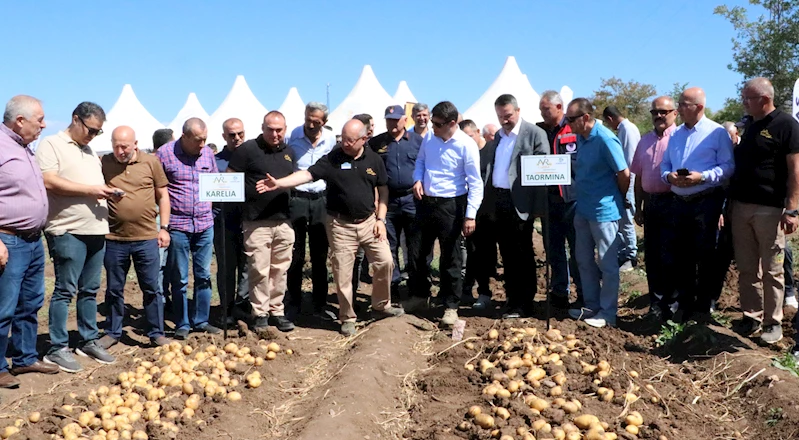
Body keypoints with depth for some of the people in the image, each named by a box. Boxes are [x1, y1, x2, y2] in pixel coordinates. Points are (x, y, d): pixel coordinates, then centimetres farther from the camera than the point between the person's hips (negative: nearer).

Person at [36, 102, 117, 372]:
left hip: (96, 230, 7)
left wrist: (106, 191, 3)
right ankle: (57, 349, 4)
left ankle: (89, 341, 21)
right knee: (65, 290, -4)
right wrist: (89, 190, -17)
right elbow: (48, 181, -17)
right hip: (68, 231, -7)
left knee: (90, 290, 12)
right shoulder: (51, 145, -5)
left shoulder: (89, 151, 20)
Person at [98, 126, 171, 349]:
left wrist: (164, 228, 3)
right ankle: (112, 333, 28)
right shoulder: (103, 163, 1)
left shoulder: (151, 162, 0)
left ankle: (156, 333, 19)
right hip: (114, 239, 1)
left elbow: (163, 195, 6)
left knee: (152, 288, 8)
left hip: (147, 238, -1)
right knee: (114, 289, 13)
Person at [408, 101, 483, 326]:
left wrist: (470, 215, -19)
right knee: (416, 252, 13)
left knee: (450, 258, 4)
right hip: (425, 203, 5)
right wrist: (418, 180, -2)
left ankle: (451, 306, 18)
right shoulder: (429, 138, 1)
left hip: (450, 206, -5)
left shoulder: (467, 145, -15)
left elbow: (475, 183, -14)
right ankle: (419, 294, 33)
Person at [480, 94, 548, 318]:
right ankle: (512, 299, 22)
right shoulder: (497, 136, 16)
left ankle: (524, 304, 11)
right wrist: (487, 202, 9)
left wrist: (537, 207, -15)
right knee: (507, 255, 12)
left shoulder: (534, 133, -5)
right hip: (497, 201, 6)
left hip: (519, 203, -6)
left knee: (522, 256, 2)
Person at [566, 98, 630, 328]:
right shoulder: (580, 137, 7)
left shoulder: (605, 139, -19)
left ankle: (608, 313, 13)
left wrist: (617, 199, -1)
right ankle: (592, 306, 27)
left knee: (607, 264, 2)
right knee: (584, 260, 15)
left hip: (604, 211, -9)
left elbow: (624, 174, -15)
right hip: (583, 209, 9)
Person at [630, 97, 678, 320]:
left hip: (672, 202, -6)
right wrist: (638, 207, 13)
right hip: (650, 203, 7)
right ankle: (656, 303, 23)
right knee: (651, 256, 12)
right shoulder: (645, 140, 14)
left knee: (668, 256, -2)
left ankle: (666, 303, 11)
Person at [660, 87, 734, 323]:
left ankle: (702, 307, 13)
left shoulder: (717, 132, -6)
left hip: (705, 202, -6)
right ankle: (684, 304, 22)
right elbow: (664, 164, 16)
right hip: (679, 202, 6)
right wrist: (668, 176, -6)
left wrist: (703, 177, -22)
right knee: (680, 255, 10)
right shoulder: (675, 134, 14)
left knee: (704, 255, 2)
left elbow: (728, 166, -10)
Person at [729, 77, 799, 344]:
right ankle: (752, 318, 19)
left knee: (771, 270, 2)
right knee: (746, 268, 10)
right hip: (741, 207, 7)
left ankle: (773, 322, 11)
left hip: (769, 209, -7)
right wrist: (731, 202, 17)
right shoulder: (750, 127, 16)